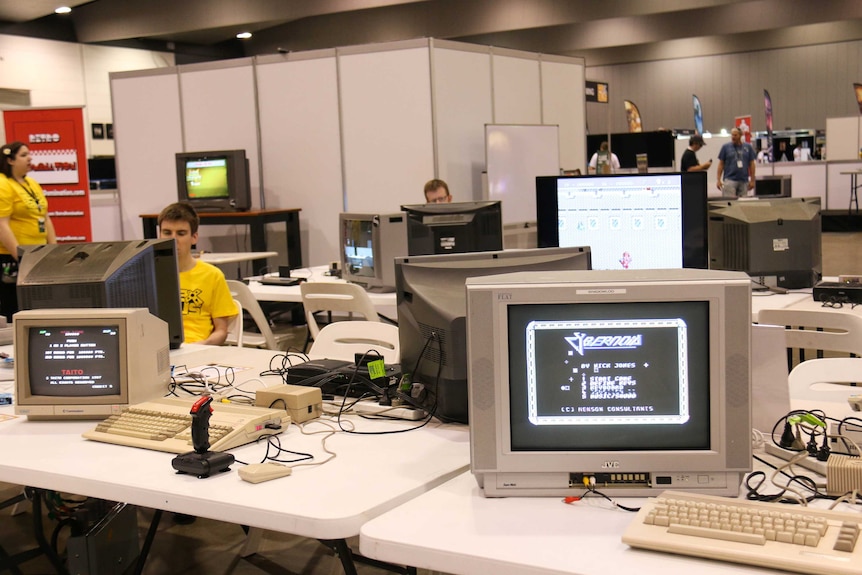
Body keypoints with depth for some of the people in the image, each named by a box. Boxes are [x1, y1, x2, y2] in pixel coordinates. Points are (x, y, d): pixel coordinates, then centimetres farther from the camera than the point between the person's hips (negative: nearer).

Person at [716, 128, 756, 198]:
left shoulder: (748, 147, 8)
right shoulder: (725, 147, 3)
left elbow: (751, 164, 9)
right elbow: (721, 164, 4)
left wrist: (752, 180, 4)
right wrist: (718, 180, -3)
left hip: (744, 181, 3)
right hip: (730, 179, -2)